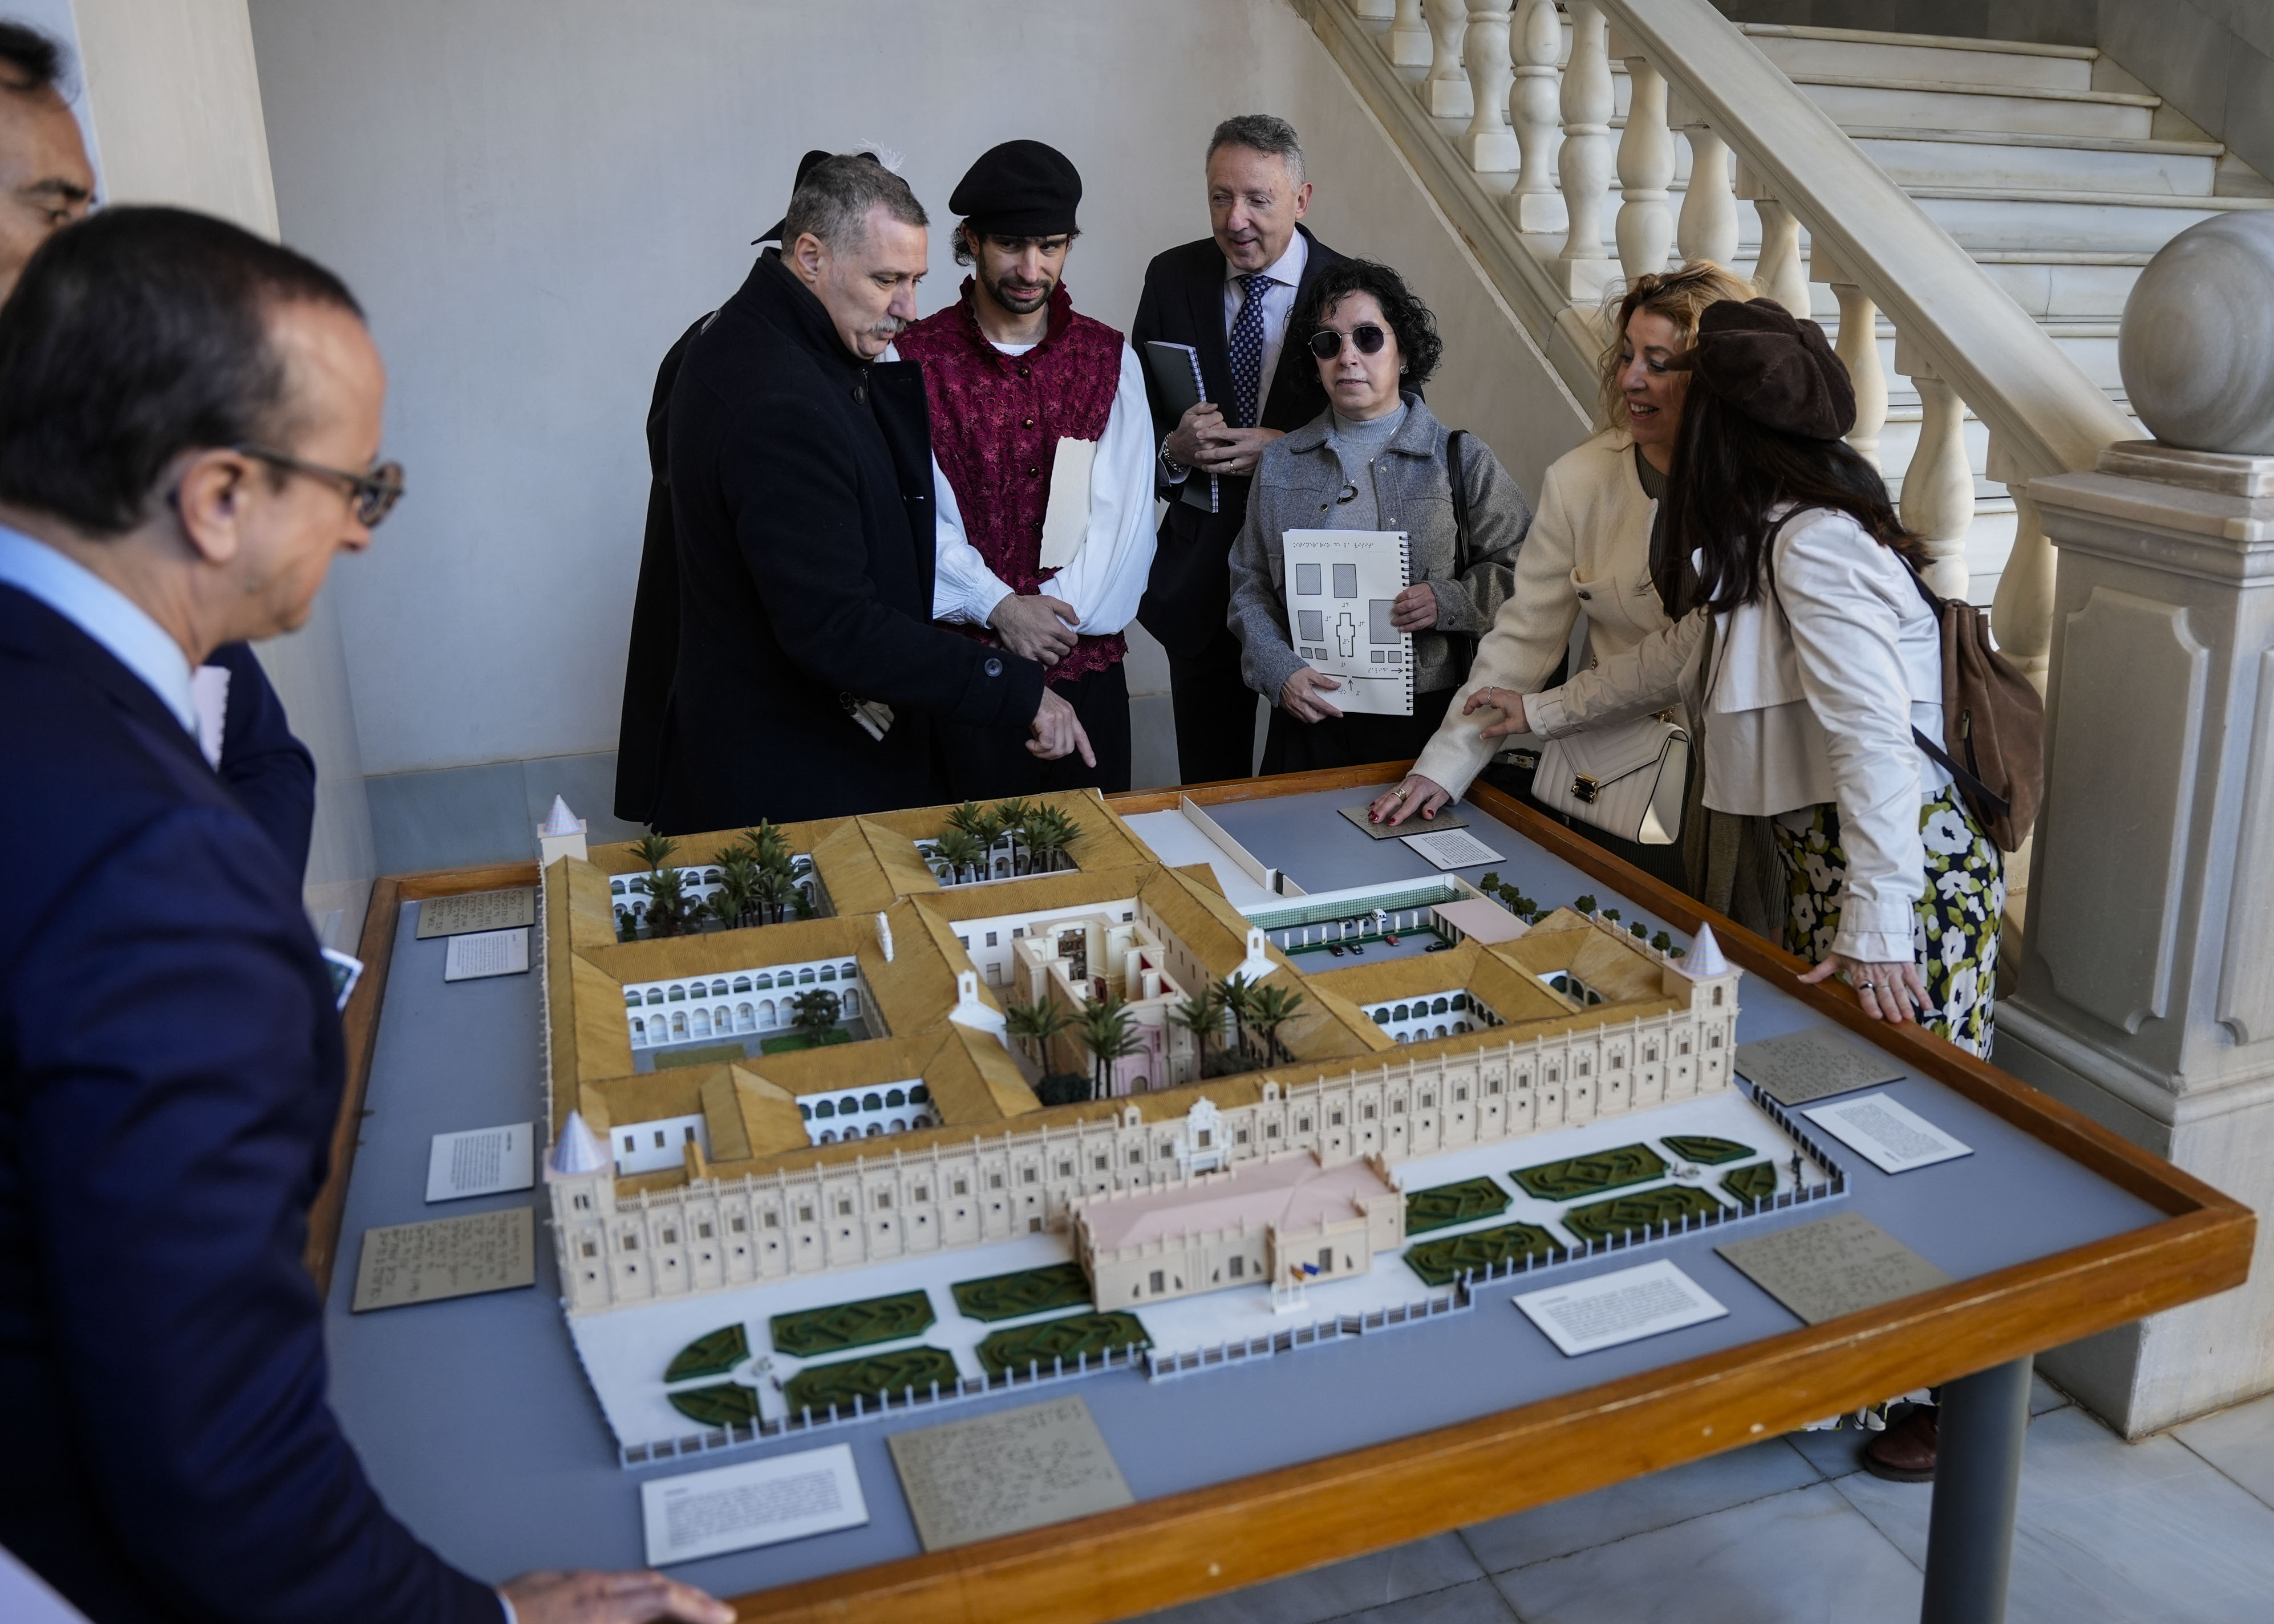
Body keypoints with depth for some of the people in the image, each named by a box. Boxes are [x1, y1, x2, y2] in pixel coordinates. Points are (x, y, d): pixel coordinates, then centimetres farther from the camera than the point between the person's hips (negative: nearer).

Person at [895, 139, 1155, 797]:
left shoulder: (1110, 357, 7)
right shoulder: (912, 358, 0)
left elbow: (1122, 508, -2)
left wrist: (1058, 611, -12)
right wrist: (998, 607, -16)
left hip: (1088, 659, 2)